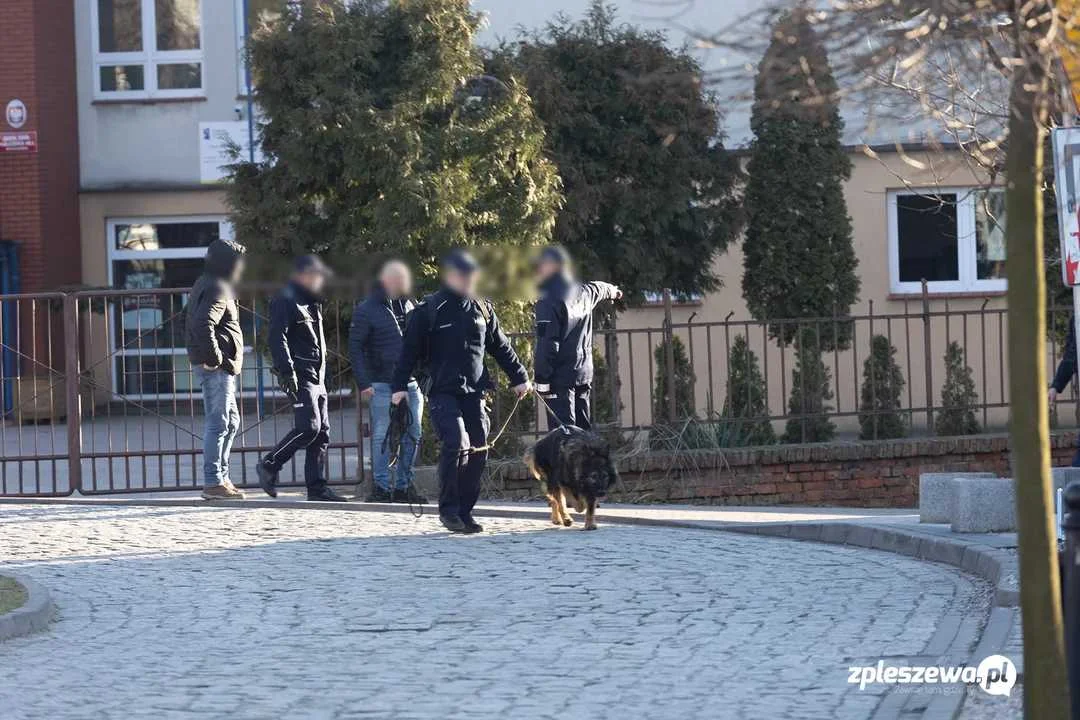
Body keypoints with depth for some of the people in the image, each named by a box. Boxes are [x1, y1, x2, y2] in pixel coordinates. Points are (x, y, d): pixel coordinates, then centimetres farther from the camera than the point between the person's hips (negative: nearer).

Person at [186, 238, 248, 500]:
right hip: (216, 368, -11)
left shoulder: (206, 285, 18)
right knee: (218, 423, -8)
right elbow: (203, 325, -28)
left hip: (219, 368, 11)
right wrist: (215, 358, -22)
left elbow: (194, 324, 24)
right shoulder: (217, 289, -15)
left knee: (231, 421, 17)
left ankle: (221, 477, 21)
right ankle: (213, 483, -6)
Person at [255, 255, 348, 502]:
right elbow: (276, 337, -18)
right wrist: (287, 370, -26)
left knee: (321, 432, 5)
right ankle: (269, 466, -5)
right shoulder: (286, 301, -8)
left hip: (317, 377, 10)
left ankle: (317, 486, 7)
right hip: (300, 377, -10)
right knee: (309, 427, -18)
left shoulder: (311, 303, 22)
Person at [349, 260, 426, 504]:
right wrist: (363, 382, -14)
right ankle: (382, 486, 2)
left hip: (412, 383, 5)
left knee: (412, 436, 5)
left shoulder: (409, 307, 12)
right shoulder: (366, 310, -5)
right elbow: (355, 348, -7)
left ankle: (404, 486, 13)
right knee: (382, 436, -4)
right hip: (383, 384, -5)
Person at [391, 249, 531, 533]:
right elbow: (410, 350, -3)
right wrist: (399, 386, -9)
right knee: (456, 442, -22)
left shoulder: (482, 309, 12)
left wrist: (519, 378, 18)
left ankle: (464, 512, 10)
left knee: (478, 451, 0)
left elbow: (501, 347, 20)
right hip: (442, 392, -5)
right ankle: (448, 508, -10)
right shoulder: (427, 312, -2)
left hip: (473, 392, 5)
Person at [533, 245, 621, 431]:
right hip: (584, 374, 8)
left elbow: (547, 342, -20)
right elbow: (599, 289, 36)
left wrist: (541, 379, -19)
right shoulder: (583, 292, 11)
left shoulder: (549, 299, -14)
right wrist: (613, 290, 60)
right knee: (583, 429, 13)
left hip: (561, 376, -8)